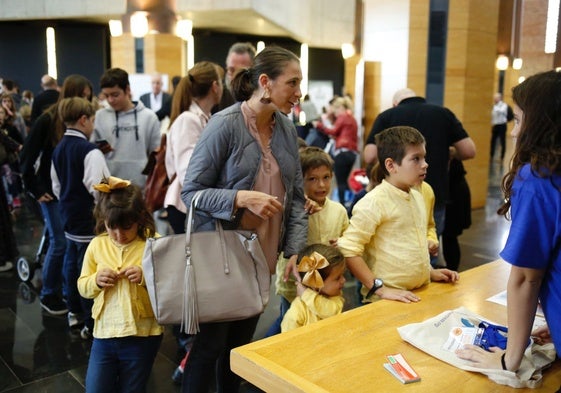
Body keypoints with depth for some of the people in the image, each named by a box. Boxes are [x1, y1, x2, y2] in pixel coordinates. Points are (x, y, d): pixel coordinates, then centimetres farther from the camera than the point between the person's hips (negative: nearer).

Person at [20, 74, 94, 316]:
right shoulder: (47, 120, -8)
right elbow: (26, 158, -6)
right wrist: (35, 190, -6)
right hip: (53, 192, -3)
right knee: (59, 243, -1)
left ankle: (69, 291, 22)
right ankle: (48, 295, 18)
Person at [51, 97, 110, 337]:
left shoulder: (58, 149, 8)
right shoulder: (90, 151, -18)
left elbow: (57, 186, 16)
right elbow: (98, 188, -22)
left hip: (69, 215, 9)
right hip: (89, 219, -9)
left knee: (72, 263, 18)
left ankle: (74, 313, 33)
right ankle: (91, 323, 6)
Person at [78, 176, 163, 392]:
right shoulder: (97, 245, 1)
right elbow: (83, 287, 10)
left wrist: (146, 277, -23)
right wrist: (96, 281, -10)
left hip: (142, 336, -3)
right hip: (104, 334, 3)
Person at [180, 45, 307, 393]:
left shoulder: (287, 128, 2)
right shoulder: (225, 124, -16)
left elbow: (296, 195, 6)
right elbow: (191, 191, -14)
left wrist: (296, 249, -4)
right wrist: (241, 198, -27)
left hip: (263, 255, 6)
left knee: (242, 342, 18)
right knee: (210, 343, 7)